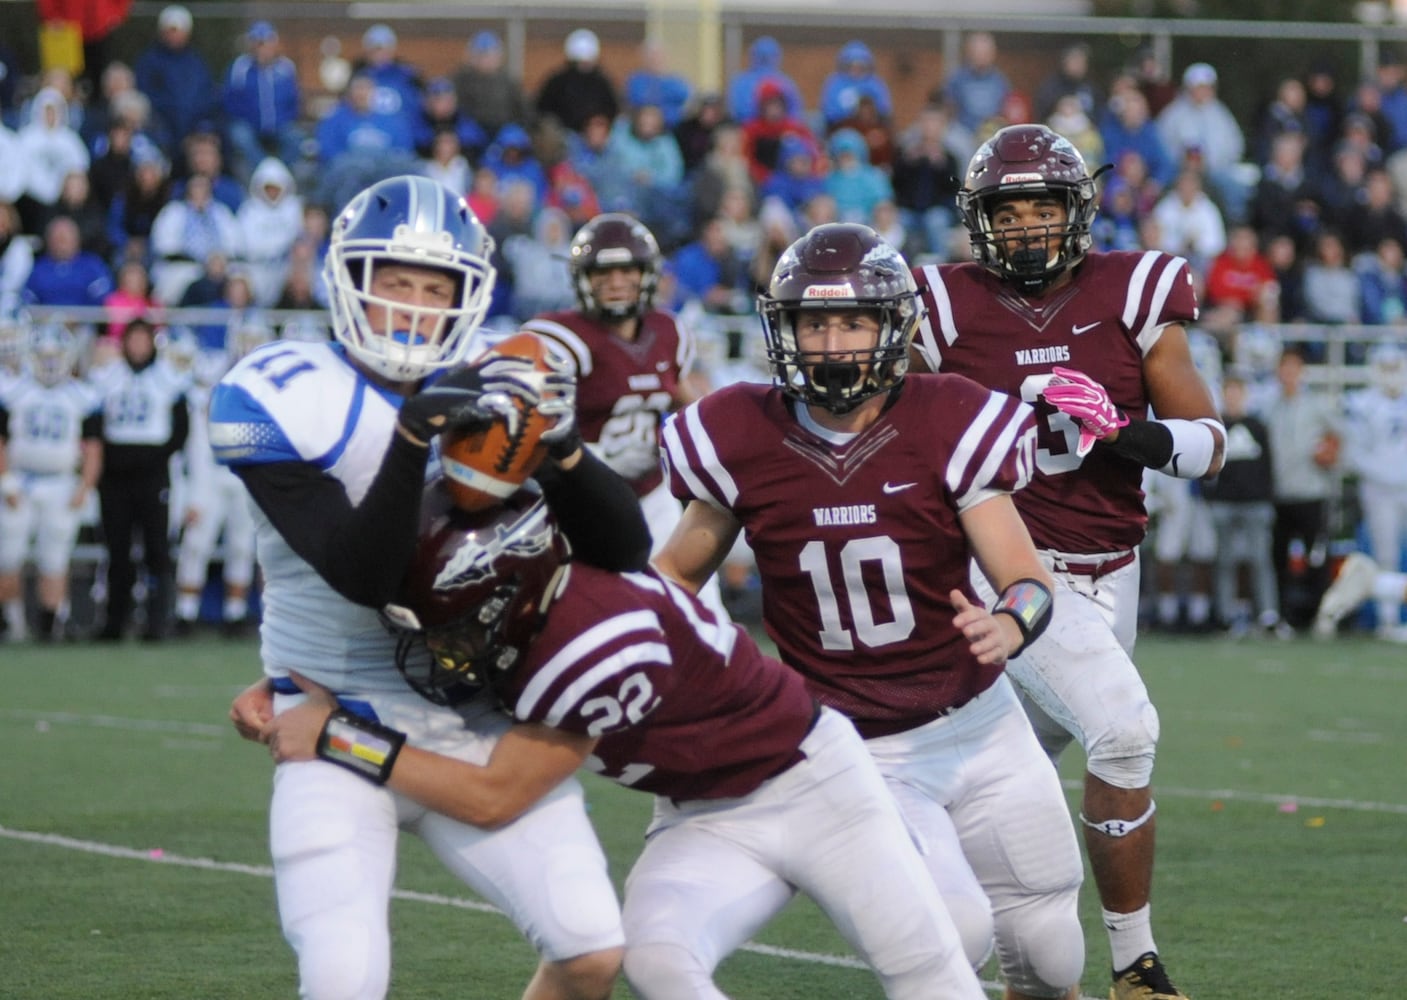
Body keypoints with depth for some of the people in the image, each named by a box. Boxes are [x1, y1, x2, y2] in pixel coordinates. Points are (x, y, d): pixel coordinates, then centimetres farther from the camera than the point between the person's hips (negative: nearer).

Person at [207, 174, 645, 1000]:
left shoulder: (495, 397, 2)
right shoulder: (285, 399, -11)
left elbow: (625, 550, -4)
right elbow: (364, 576, -22)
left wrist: (561, 447, -22)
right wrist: (415, 435, -34)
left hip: (478, 733, 4)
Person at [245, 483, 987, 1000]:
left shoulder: (598, 639, -37)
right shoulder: (512, 603, -15)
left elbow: (494, 797, -28)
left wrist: (339, 740, -26)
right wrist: (299, 700, -9)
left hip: (808, 780, -6)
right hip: (705, 820, 6)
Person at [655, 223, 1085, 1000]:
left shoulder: (946, 427, -12)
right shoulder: (745, 440, -9)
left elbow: (1028, 579, -16)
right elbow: (678, 572, 6)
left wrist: (1008, 628, -38)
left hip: (978, 728, 1)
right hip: (856, 754, -1)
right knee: (955, 930, -23)